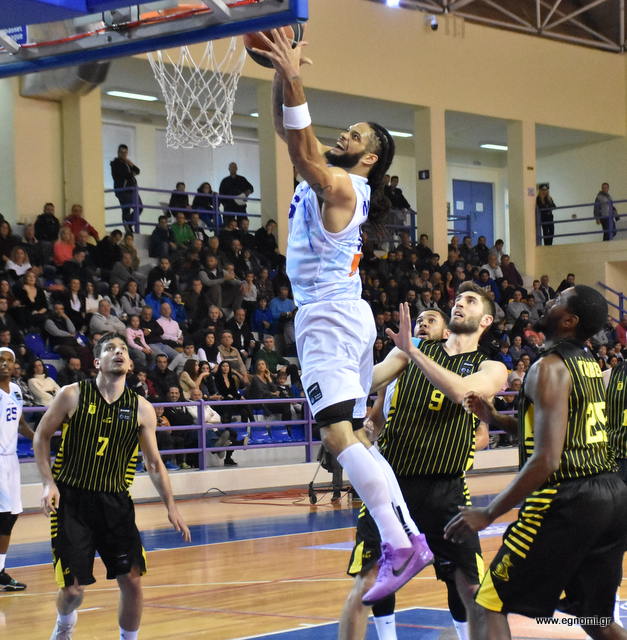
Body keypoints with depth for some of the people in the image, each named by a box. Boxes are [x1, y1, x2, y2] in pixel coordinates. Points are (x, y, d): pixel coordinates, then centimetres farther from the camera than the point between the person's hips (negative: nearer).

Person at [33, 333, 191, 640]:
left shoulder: (141, 408, 1)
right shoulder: (73, 395, -5)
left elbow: (154, 463, 8)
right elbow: (41, 437, 3)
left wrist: (171, 507, 2)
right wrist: (48, 483, -8)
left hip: (115, 501, 3)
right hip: (71, 500, -2)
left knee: (132, 580, -4)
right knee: (73, 589, -5)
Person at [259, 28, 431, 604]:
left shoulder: (341, 186, -11)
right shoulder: (327, 181, 15)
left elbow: (302, 152, -28)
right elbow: (290, 135, 17)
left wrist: (294, 79, -30)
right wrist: (281, 74, 5)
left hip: (331, 316, -10)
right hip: (336, 315, 10)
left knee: (338, 434, -20)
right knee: (355, 436, 11)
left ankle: (399, 545, -27)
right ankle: (407, 539, 9)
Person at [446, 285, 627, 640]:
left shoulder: (550, 368, -13)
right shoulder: (592, 366, 13)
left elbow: (547, 459, -21)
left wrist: (488, 514, -16)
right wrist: (496, 418, 23)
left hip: (568, 500, -9)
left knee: (490, 604, 1)